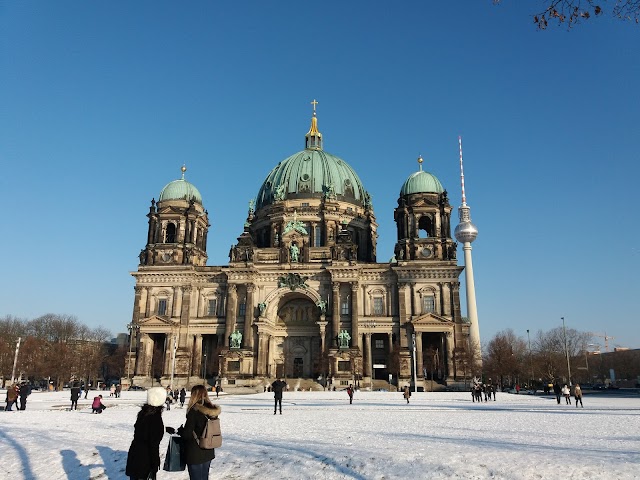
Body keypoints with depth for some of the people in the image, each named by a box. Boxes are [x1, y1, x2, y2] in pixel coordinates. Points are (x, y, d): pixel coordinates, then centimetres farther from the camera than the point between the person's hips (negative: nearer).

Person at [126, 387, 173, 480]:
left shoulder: (143, 412, 0)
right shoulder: (155, 417, -22)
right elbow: (154, 444, -20)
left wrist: (165, 429, 30)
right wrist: (154, 466, -15)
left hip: (134, 454, 7)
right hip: (145, 459, -7)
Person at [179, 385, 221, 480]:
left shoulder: (194, 410, -21)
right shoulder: (212, 410, 0)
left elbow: (186, 434, -19)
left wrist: (180, 430, 1)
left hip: (195, 454, -6)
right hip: (208, 452, 6)